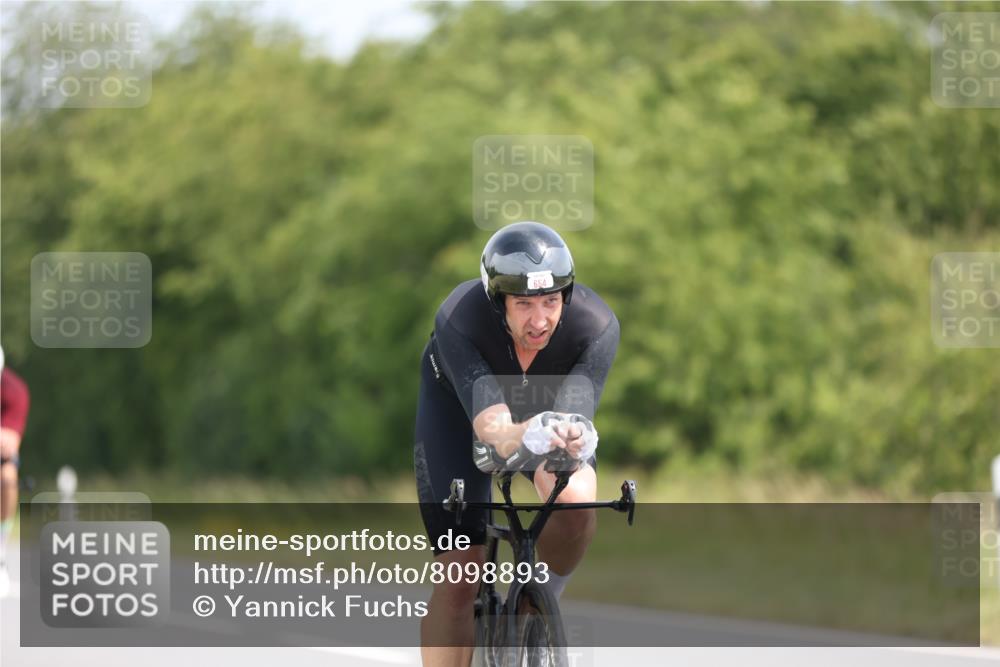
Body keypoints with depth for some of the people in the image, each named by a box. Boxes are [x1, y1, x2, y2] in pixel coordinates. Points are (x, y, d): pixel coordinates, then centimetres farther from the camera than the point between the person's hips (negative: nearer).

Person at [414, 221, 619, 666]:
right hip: (457, 403, -1)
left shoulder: (597, 326, -35)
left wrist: (573, 438, -68)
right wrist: (526, 436, -72)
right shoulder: (457, 322, -39)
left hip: (548, 403, 1)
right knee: (459, 575, -10)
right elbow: (491, 427, -49)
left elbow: (576, 413, -43)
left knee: (575, 503, -30)